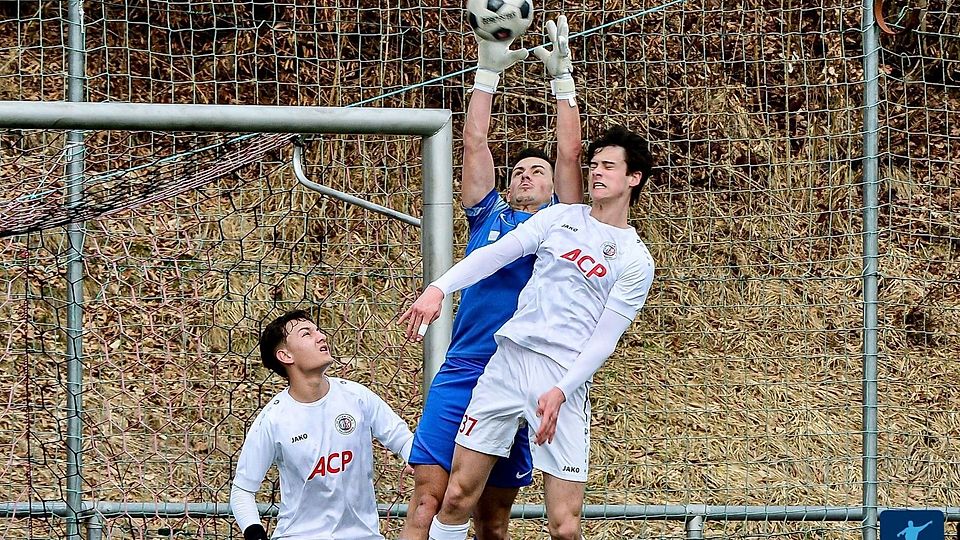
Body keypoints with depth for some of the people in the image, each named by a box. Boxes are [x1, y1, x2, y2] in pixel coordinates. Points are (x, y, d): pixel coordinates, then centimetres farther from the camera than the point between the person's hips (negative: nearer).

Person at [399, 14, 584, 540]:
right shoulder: (488, 215, 18)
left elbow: (570, 153, 9)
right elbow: (474, 144, 15)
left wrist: (562, 77, 10)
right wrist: (488, 71, 12)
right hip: (461, 372, 0)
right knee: (427, 495, -13)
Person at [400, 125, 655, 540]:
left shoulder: (636, 260, 3)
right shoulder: (561, 218, 13)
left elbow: (605, 338, -2)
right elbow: (497, 253, 4)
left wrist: (561, 391, -15)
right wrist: (440, 287, -12)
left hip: (566, 378, -3)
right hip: (509, 359, 3)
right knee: (457, 497, -1)